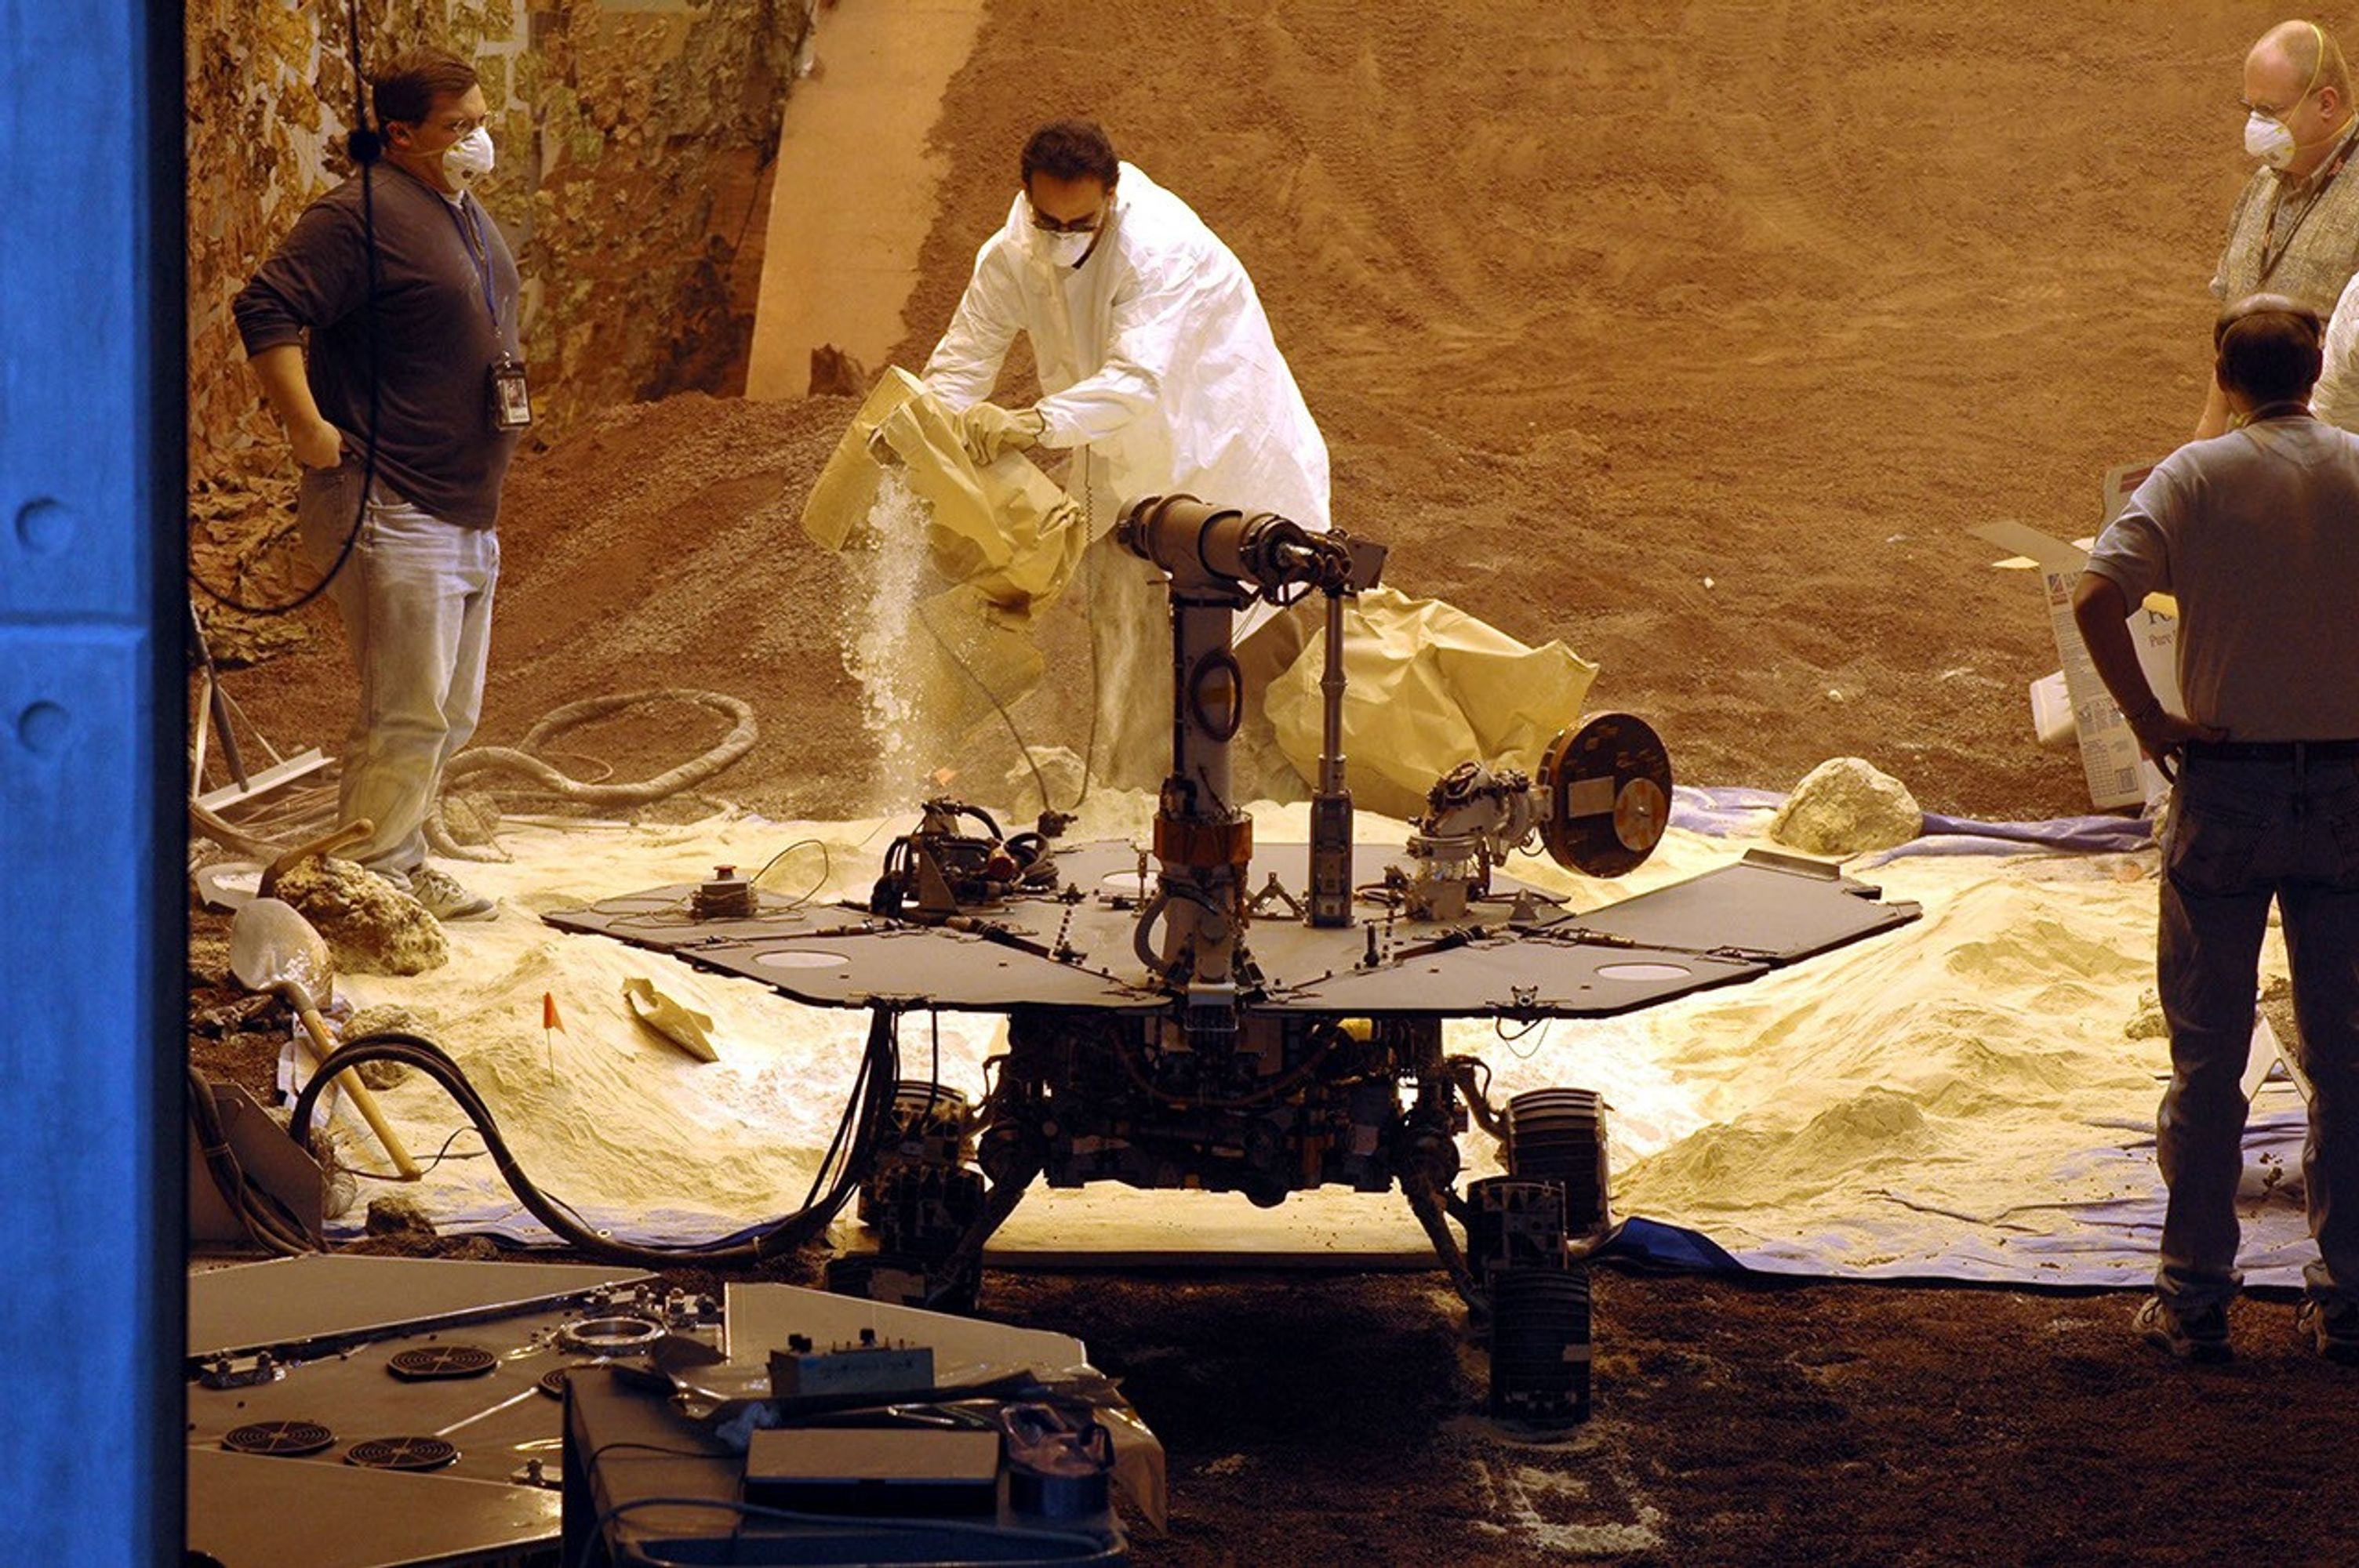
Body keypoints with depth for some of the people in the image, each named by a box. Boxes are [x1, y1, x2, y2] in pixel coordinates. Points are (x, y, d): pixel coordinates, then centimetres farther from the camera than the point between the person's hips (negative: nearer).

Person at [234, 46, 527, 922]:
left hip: (467, 512, 10)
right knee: (408, 712, -11)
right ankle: (368, 882, -3)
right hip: (391, 513, -10)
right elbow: (267, 310, -22)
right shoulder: (363, 215, -14)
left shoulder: (466, 216, 16)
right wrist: (308, 427, -25)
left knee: (450, 713, 15)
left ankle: (401, 864, 25)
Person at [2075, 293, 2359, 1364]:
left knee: (2208, 1056, 6)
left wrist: (2148, 718, -10)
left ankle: (2194, 1301, 10)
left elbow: (2097, 598, -20)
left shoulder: (2195, 476, -6)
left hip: (2225, 784, -1)